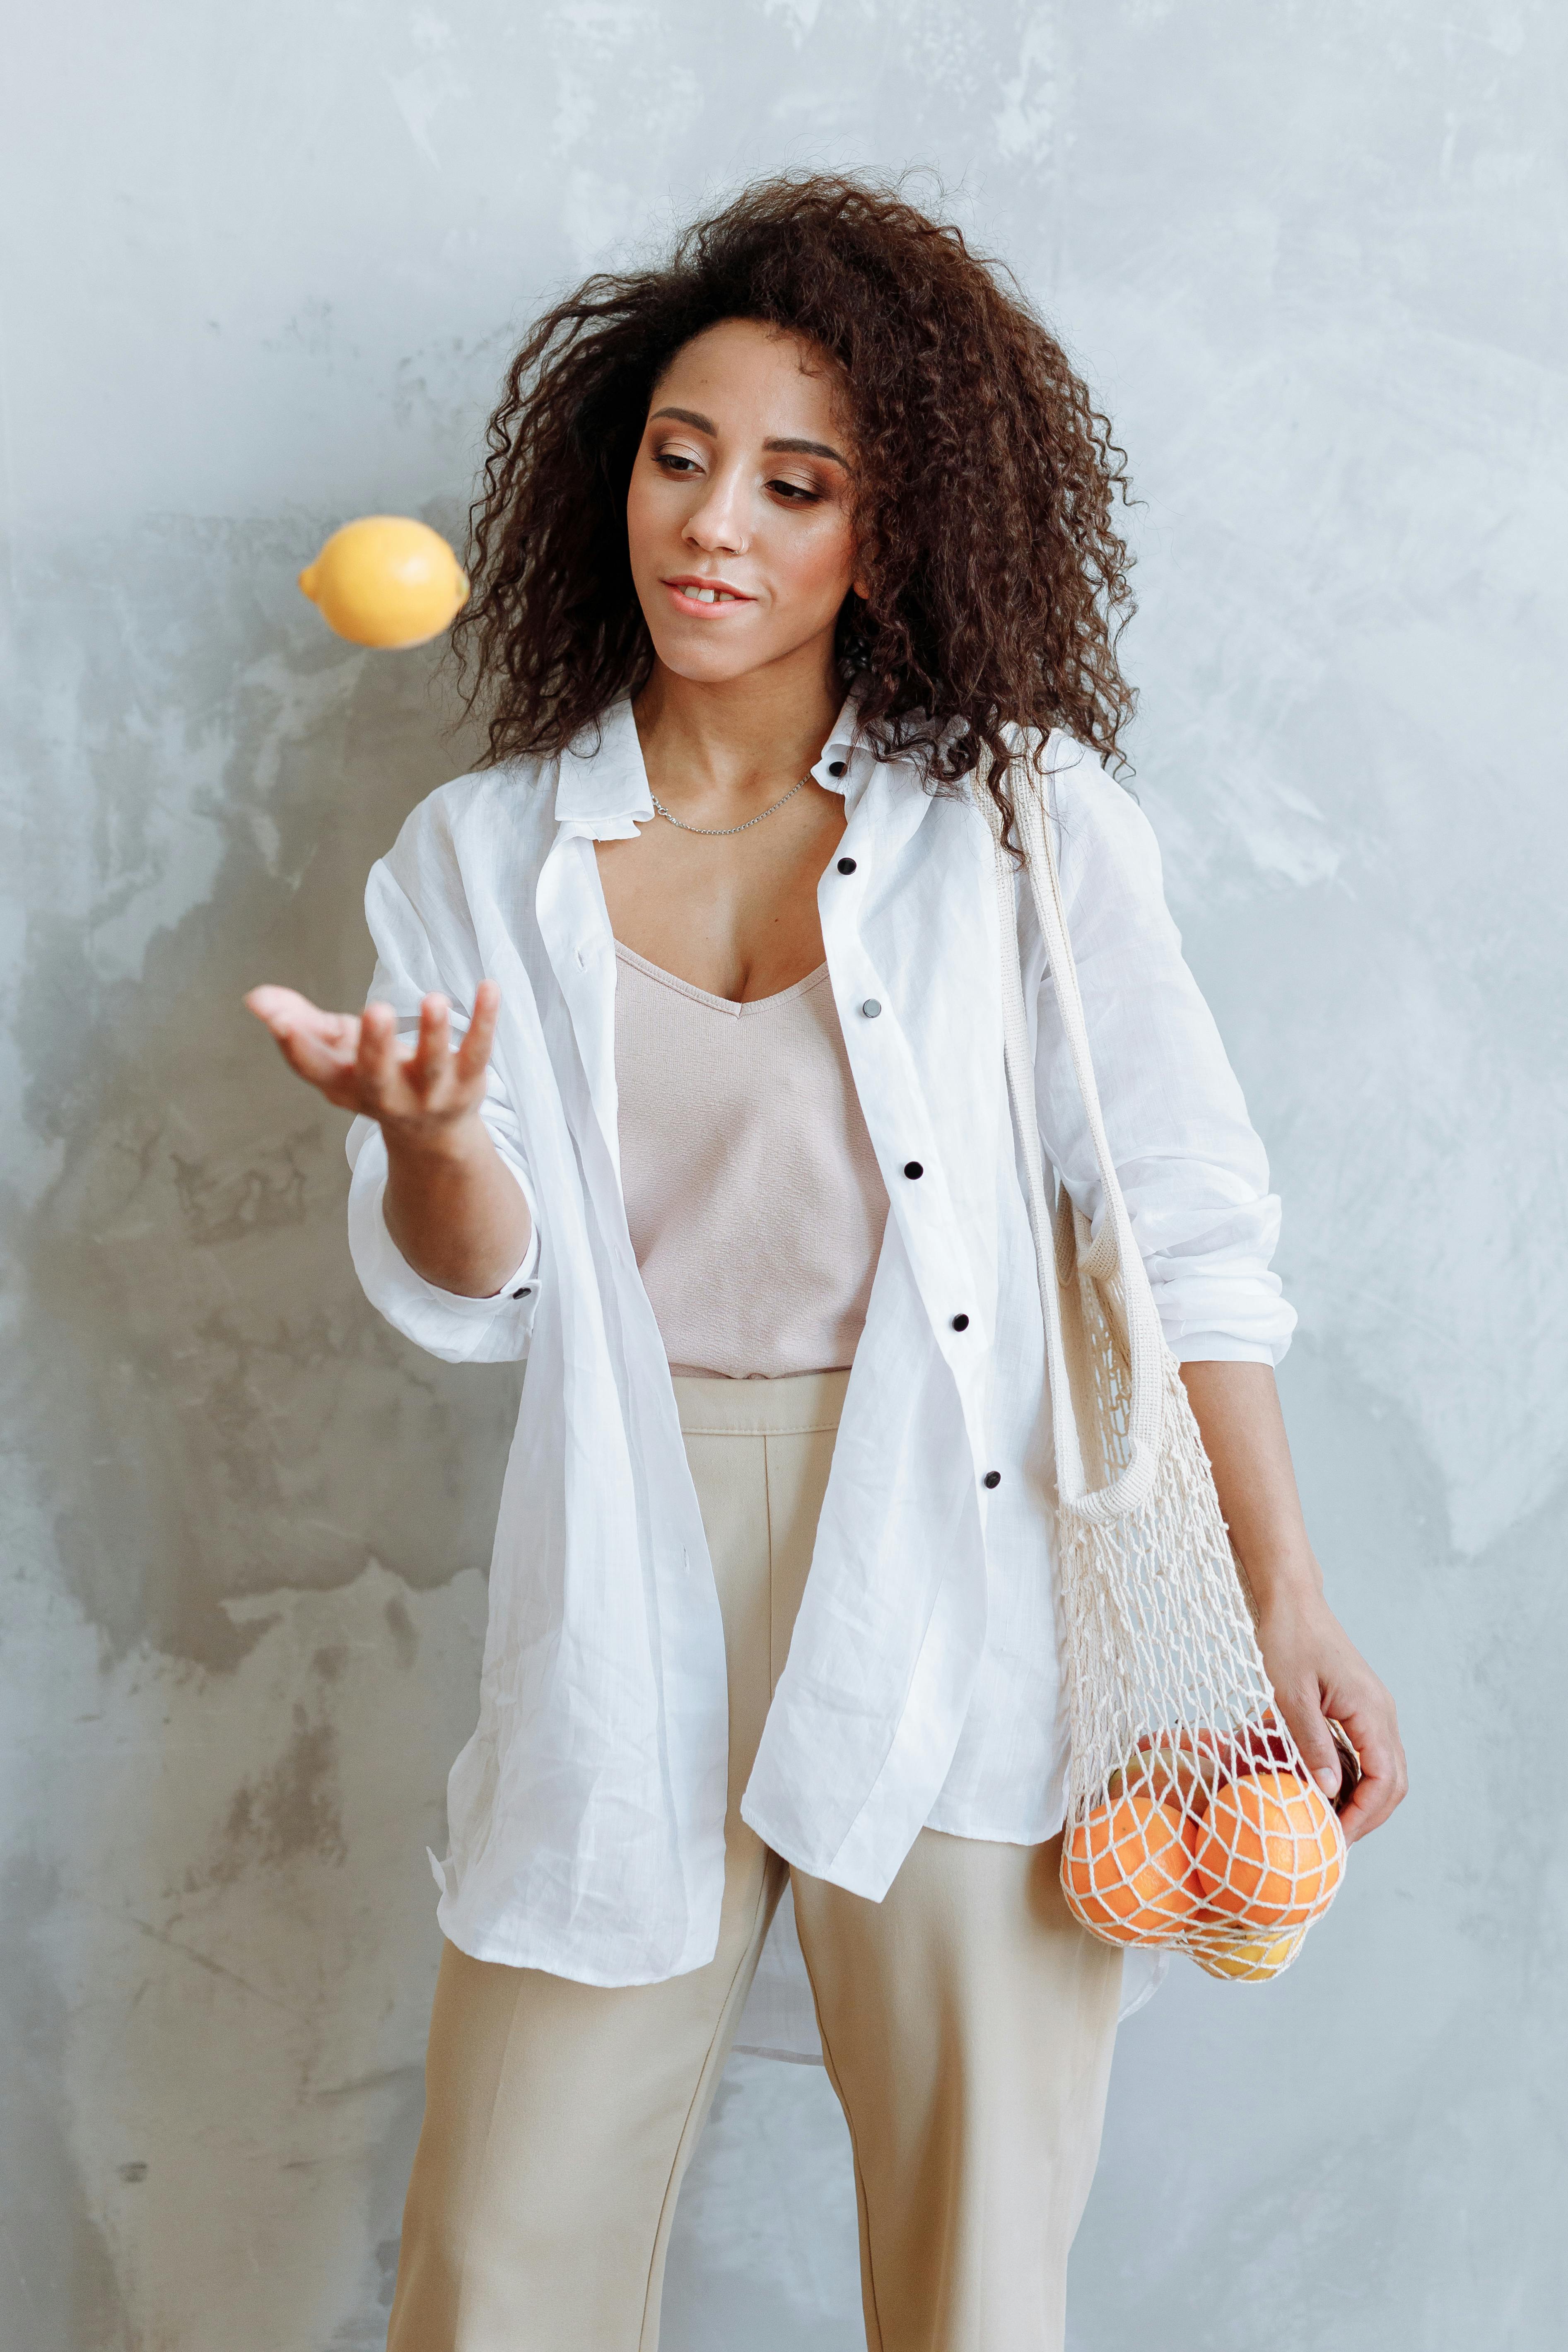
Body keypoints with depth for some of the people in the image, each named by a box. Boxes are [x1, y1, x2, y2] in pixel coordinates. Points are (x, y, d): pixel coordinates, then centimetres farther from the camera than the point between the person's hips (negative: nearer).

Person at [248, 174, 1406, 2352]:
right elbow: (468, 1294, -1)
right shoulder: (484, 862, 4)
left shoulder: (1023, 816, -1)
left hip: (962, 1603, -1)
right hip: (637, 1590, 2)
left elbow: (1187, 1222, 0)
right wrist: (427, 1132, -23)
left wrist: (1287, 1601, -2)